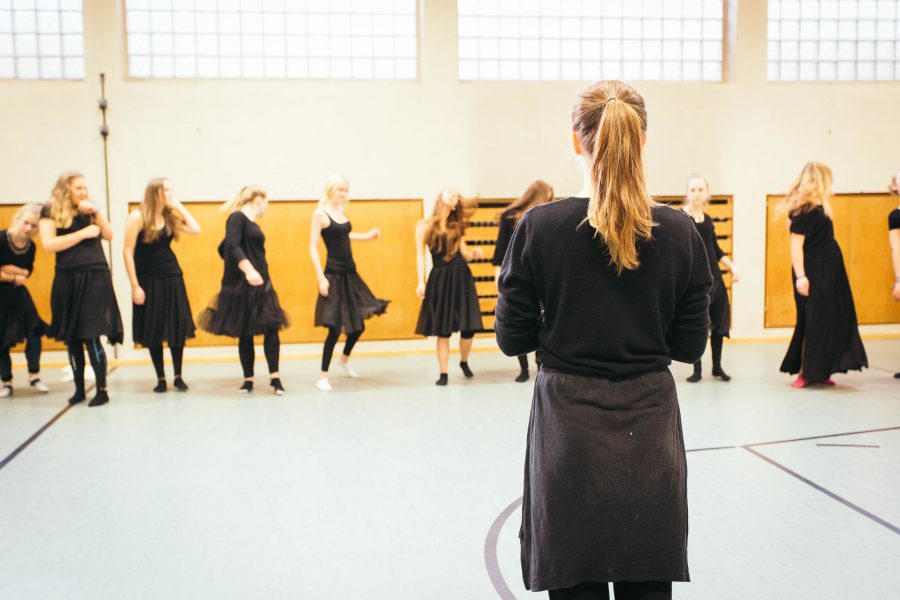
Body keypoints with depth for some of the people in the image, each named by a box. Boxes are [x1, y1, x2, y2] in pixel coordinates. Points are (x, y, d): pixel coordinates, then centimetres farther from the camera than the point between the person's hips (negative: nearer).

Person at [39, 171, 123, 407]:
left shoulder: (88, 209, 12)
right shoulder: (50, 211, 3)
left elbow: (109, 235, 6)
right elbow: (48, 244, -9)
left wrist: (96, 212, -5)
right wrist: (83, 233, -10)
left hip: (95, 276, 0)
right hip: (68, 279, 0)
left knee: (91, 335, -6)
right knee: (72, 337, 7)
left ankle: (102, 390, 0)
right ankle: (79, 389, 19)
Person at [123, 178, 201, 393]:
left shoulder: (170, 216, 6)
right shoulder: (137, 217, -8)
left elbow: (195, 229, -4)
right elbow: (128, 252, -10)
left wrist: (179, 206, -4)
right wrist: (135, 285, -14)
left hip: (171, 278, 4)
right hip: (148, 280, -4)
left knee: (177, 327, 3)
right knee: (153, 331, 3)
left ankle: (178, 376, 13)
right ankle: (161, 378, 14)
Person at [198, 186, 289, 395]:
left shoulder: (252, 223, 16)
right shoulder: (237, 218, -7)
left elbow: (222, 248, 26)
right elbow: (232, 247, -22)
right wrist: (248, 269, -34)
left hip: (260, 283, 8)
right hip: (242, 284, -8)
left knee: (271, 328, 0)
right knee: (245, 333, 1)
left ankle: (274, 377, 3)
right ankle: (248, 380, 12)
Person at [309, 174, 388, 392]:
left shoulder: (341, 212, 10)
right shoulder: (320, 213, -9)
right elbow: (313, 248, -12)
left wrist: (367, 236, 26)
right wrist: (320, 277, -19)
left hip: (350, 273, 7)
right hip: (334, 274, -7)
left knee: (358, 323, 12)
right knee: (334, 327, -5)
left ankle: (345, 359, 37)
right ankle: (323, 376, 7)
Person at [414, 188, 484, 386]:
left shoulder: (456, 226, 13)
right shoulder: (425, 225, 3)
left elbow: (465, 254, 12)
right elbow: (420, 255, -1)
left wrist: (474, 253, -11)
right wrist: (421, 282, -10)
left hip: (461, 278, 3)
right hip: (440, 279, -3)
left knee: (469, 326, 0)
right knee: (443, 330, -1)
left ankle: (464, 362, 27)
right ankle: (443, 373, 10)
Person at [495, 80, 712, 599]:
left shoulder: (540, 227, -10)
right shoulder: (679, 231, -5)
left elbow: (513, 338, -4)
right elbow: (690, 345, 1)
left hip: (569, 430, -1)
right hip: (650, 429, 2)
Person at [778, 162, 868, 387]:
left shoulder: (818, 208, 13)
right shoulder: (804, 210, -15)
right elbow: (796, 244, -21)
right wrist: (800, 276, -26)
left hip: (828, 274, 9)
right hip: (813, 275, -9)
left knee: (830, 320, 10)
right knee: (814, 321, -5)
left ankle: (818, 372, 15)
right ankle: (805, 373, 4)